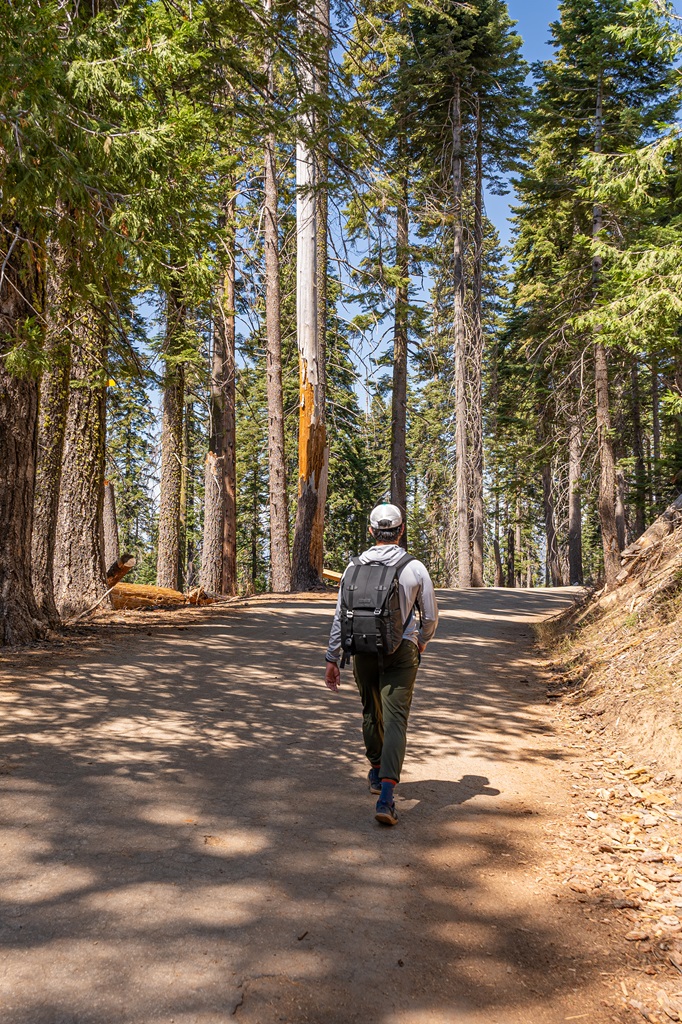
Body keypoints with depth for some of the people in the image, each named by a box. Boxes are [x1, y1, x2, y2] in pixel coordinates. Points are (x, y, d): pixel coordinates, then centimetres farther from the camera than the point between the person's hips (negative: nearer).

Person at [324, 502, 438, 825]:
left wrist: (332, 659, 5)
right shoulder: (415, 569, -5)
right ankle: (386, 795, -17)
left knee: (371, 712, 23)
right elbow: (430, 617, 4)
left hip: (363, 651, 3)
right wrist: (421, 642, 24)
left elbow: (341, 617, -1)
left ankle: (377, 772, 41)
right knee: (395, 720, -5)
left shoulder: (354, 567, -1)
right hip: (401, 652, -2)